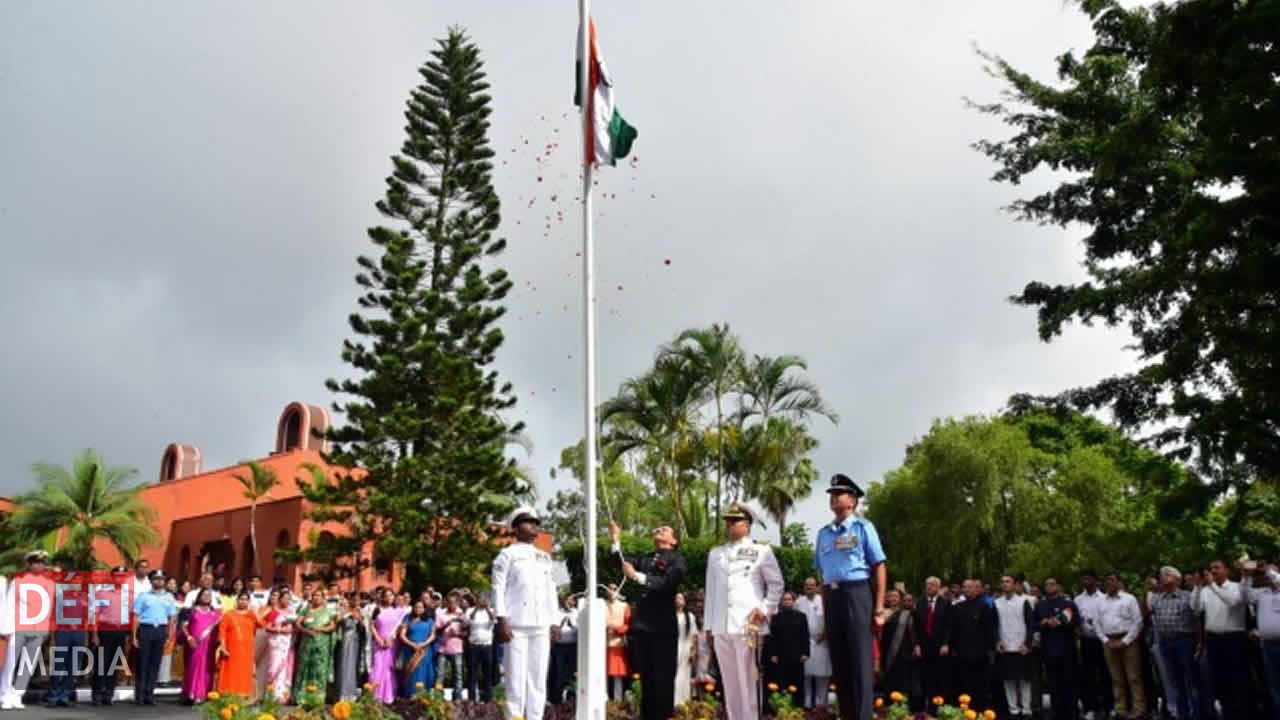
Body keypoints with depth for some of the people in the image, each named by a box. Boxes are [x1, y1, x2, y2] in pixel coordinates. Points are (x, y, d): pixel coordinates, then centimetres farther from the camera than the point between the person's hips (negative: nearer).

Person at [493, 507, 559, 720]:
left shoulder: (544, 558, 19)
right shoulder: (507, 555, 4)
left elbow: (550, 590, 18)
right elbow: (498, 588, -3)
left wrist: (553, 623, 10)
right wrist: (502, 621, -12)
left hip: (541, 626, 5)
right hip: (516, 625, -5)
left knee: (538, 677, 3)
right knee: (516, 677, -5)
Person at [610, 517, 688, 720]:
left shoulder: (677, 560, -1)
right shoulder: (645, 559, 17)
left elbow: (666, 583, -16)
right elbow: (624, 564, 2)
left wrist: (637, 576, -22)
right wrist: (616, 540, -6)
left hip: (662, 627, -5)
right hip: (641, 625, 5)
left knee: (663, 678, 1)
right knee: (646, 678, 12)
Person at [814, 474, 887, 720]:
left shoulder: (863, 527, 0)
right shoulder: (824, 533, 14)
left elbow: (880, 568, -2)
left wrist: (879, 608, -7)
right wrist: (824, 607, 12)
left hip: (856, 593, -5)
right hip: (831, 597, 6)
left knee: (860, 662, -5)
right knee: (839, 662, 10)